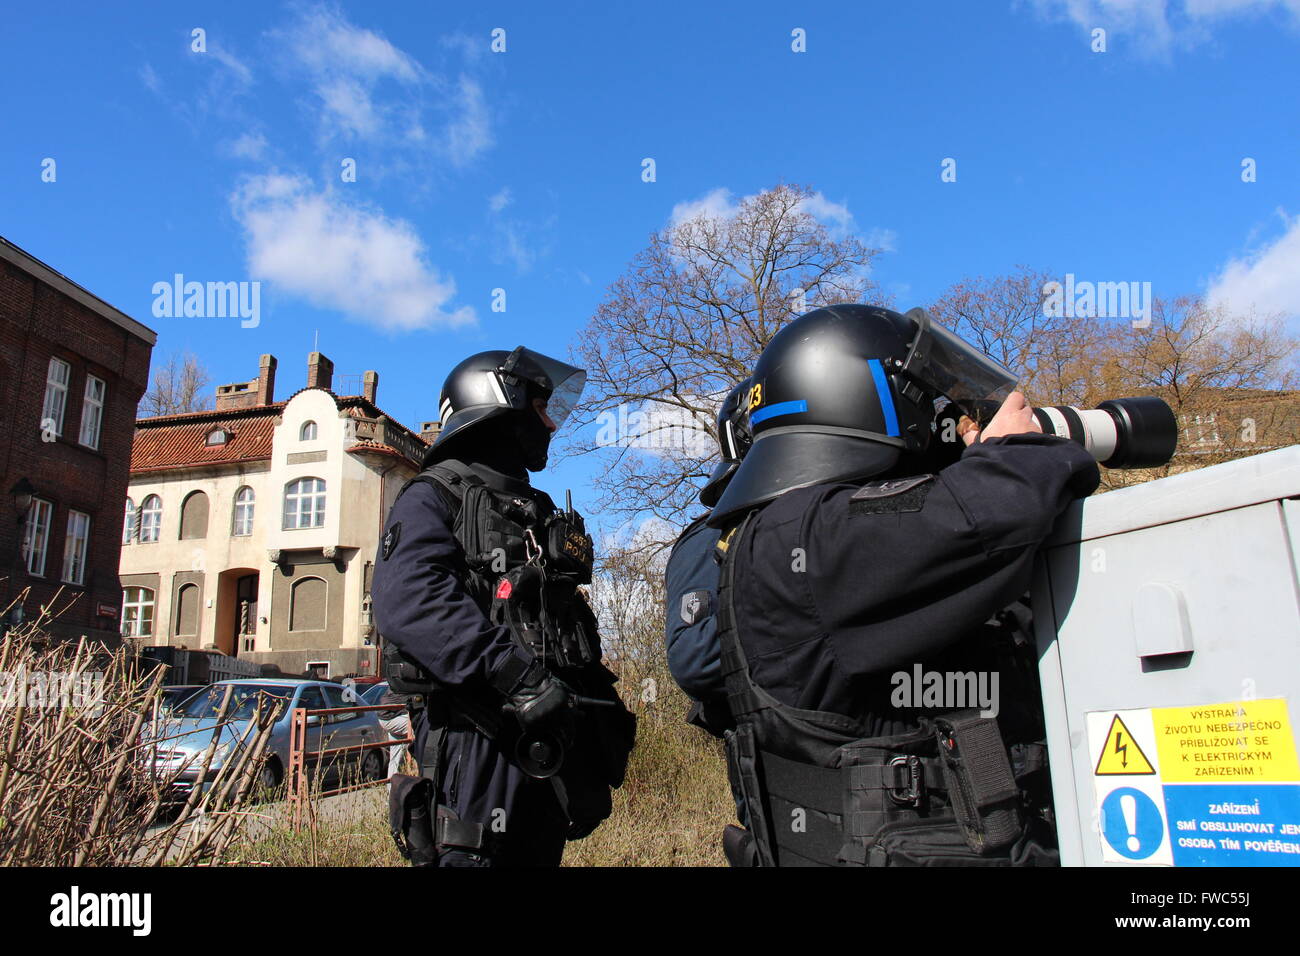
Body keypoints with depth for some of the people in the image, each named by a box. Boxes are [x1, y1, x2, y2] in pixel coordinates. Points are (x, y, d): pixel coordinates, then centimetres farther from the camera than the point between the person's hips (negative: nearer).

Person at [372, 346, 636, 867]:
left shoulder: (542, 514, 24)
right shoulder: (434, 497, -1)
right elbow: (409, 602, -21)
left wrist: (607, 715, 12)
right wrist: (517, 675, -28)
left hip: (555, 742, 8)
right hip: (478, 735, -7)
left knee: (537, 853, 13)